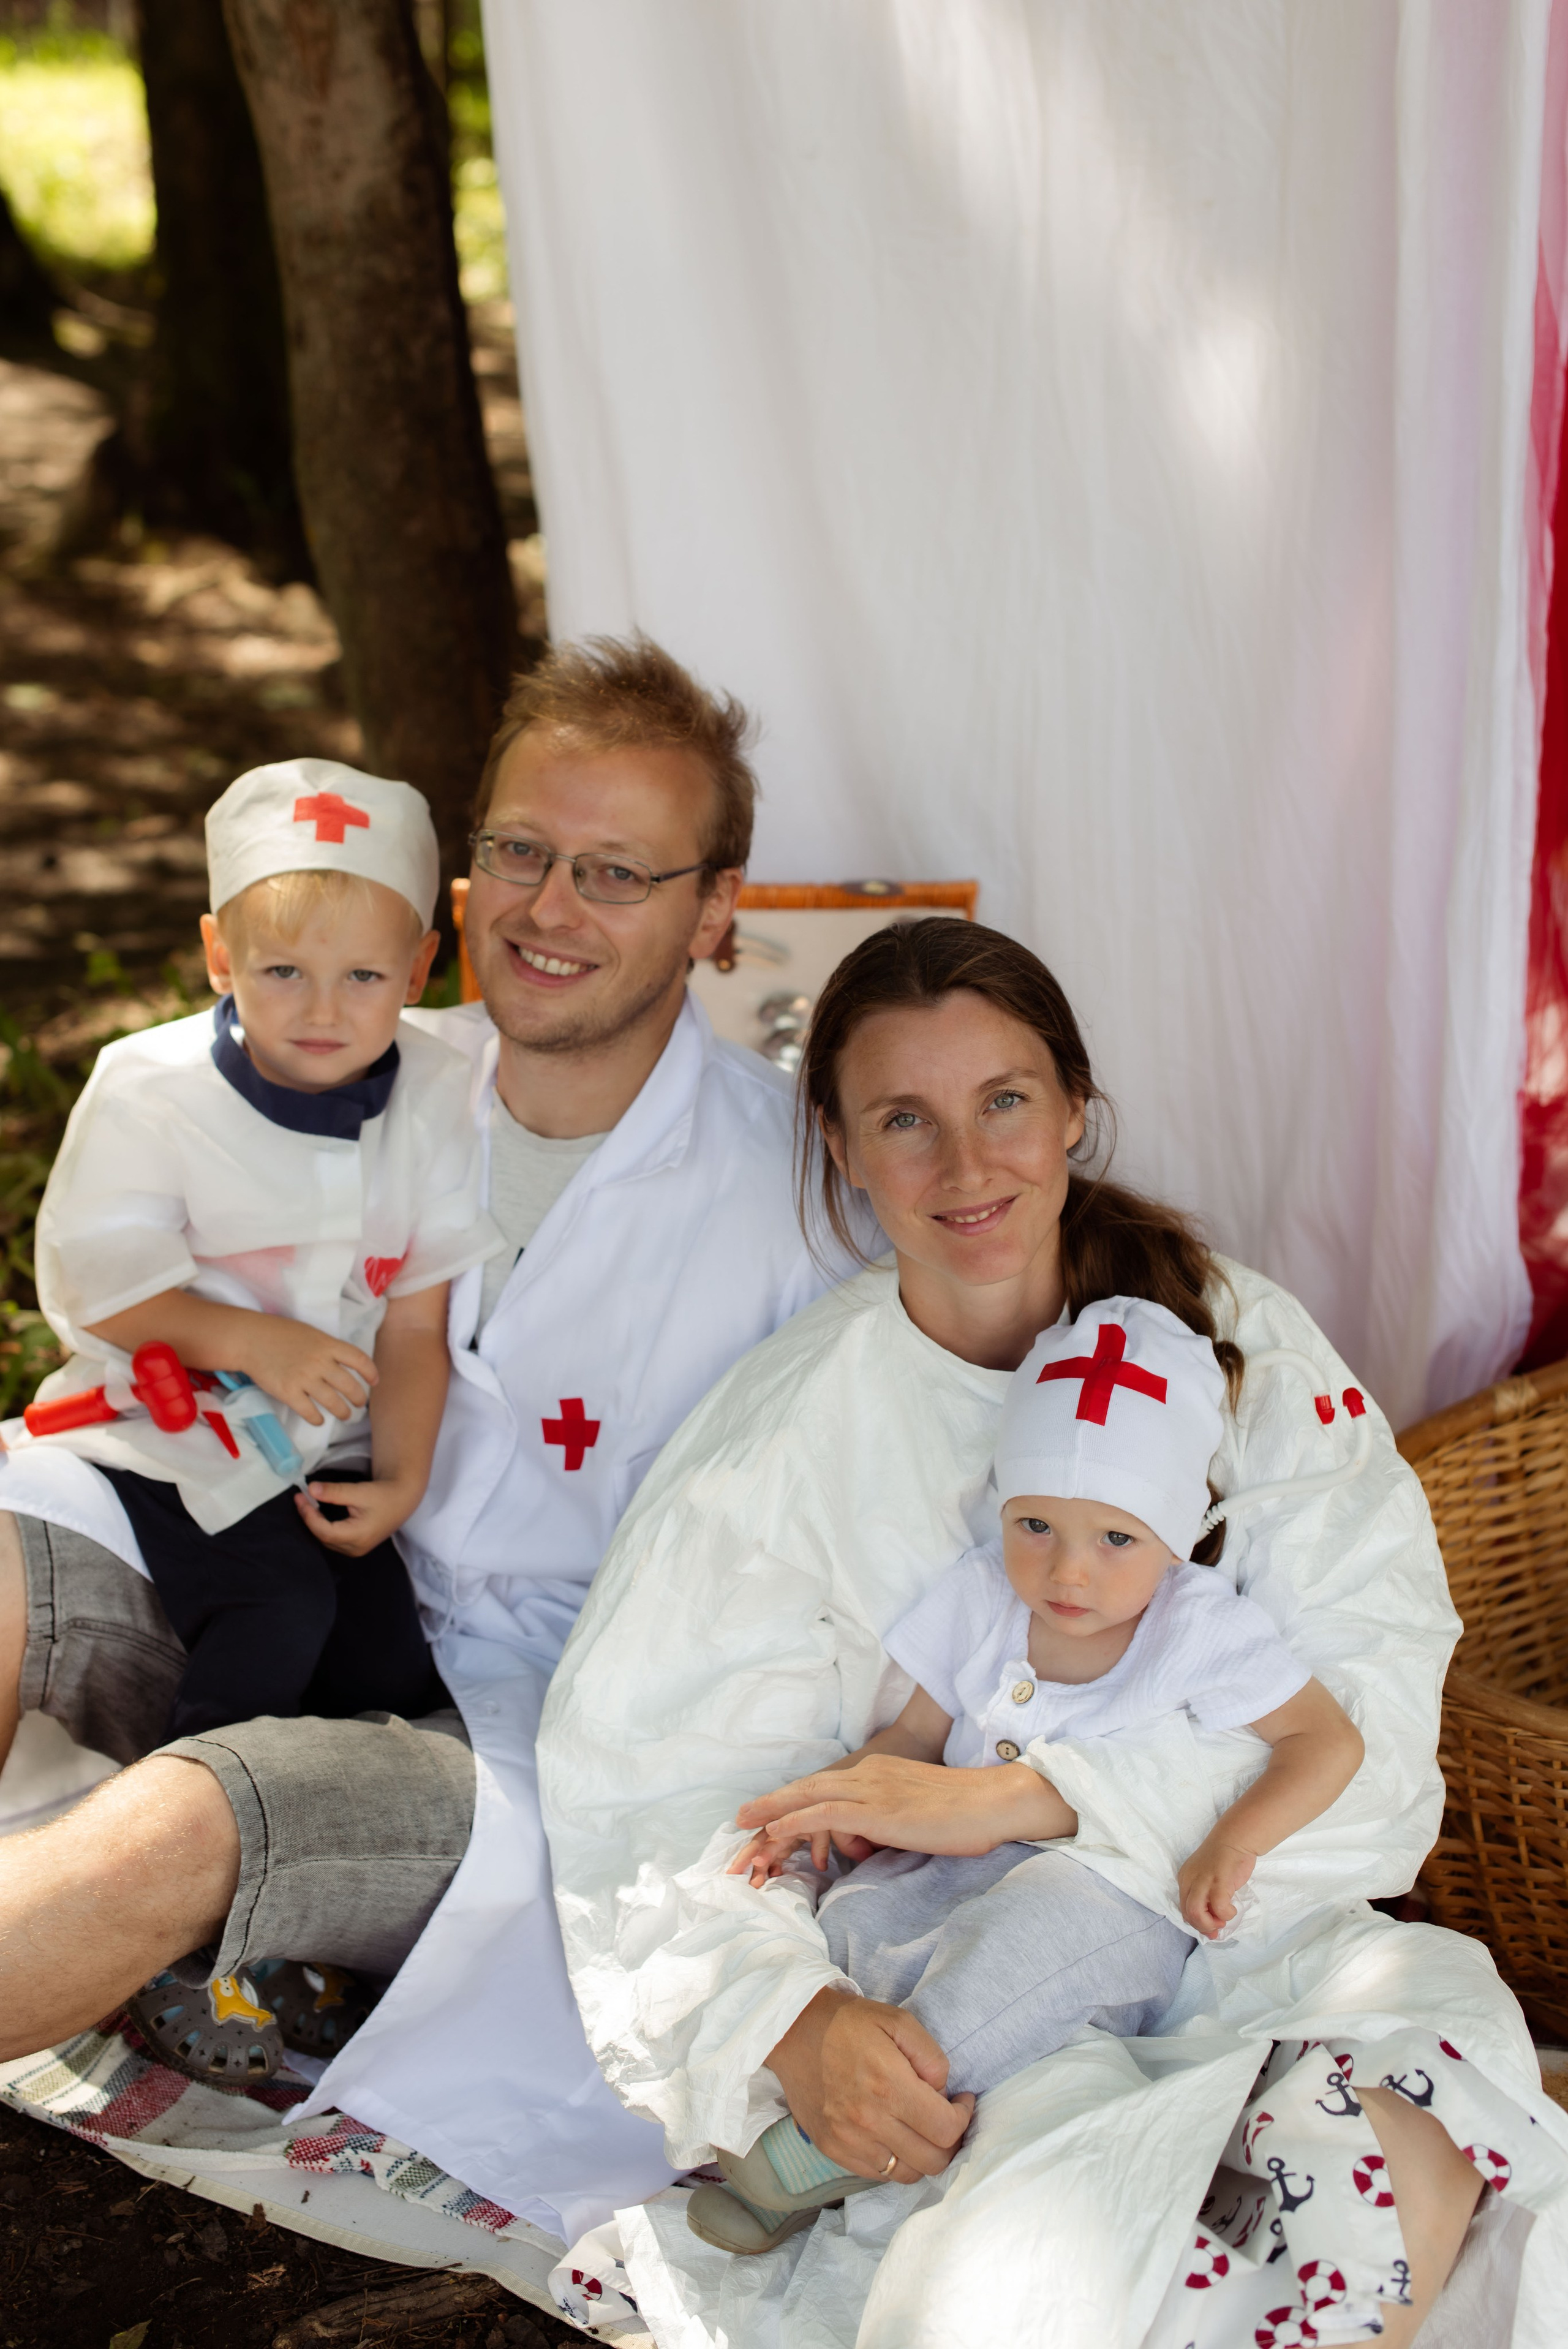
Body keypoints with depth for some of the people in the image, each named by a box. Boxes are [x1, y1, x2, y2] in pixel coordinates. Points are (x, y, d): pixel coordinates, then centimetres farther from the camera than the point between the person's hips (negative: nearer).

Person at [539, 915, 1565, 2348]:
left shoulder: (1241, 1346, 1)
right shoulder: (788, 1435, -5)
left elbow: (1371, 1705, -9)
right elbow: (642, 1789, -8)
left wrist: (1017, 1797, -20)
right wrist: (789, 2020, -28)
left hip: (1240, 1932, 2)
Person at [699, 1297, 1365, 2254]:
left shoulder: (1204, 1629, -11)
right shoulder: (983, 1599, 0)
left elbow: (1328, 1741, -12)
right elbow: (917, 1736, 9)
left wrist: (1233, 1844, -28)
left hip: (1128, 1914, -4)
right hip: (974, 1871, 5)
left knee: (1049, 1910, -38)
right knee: (860, 1913, -25)